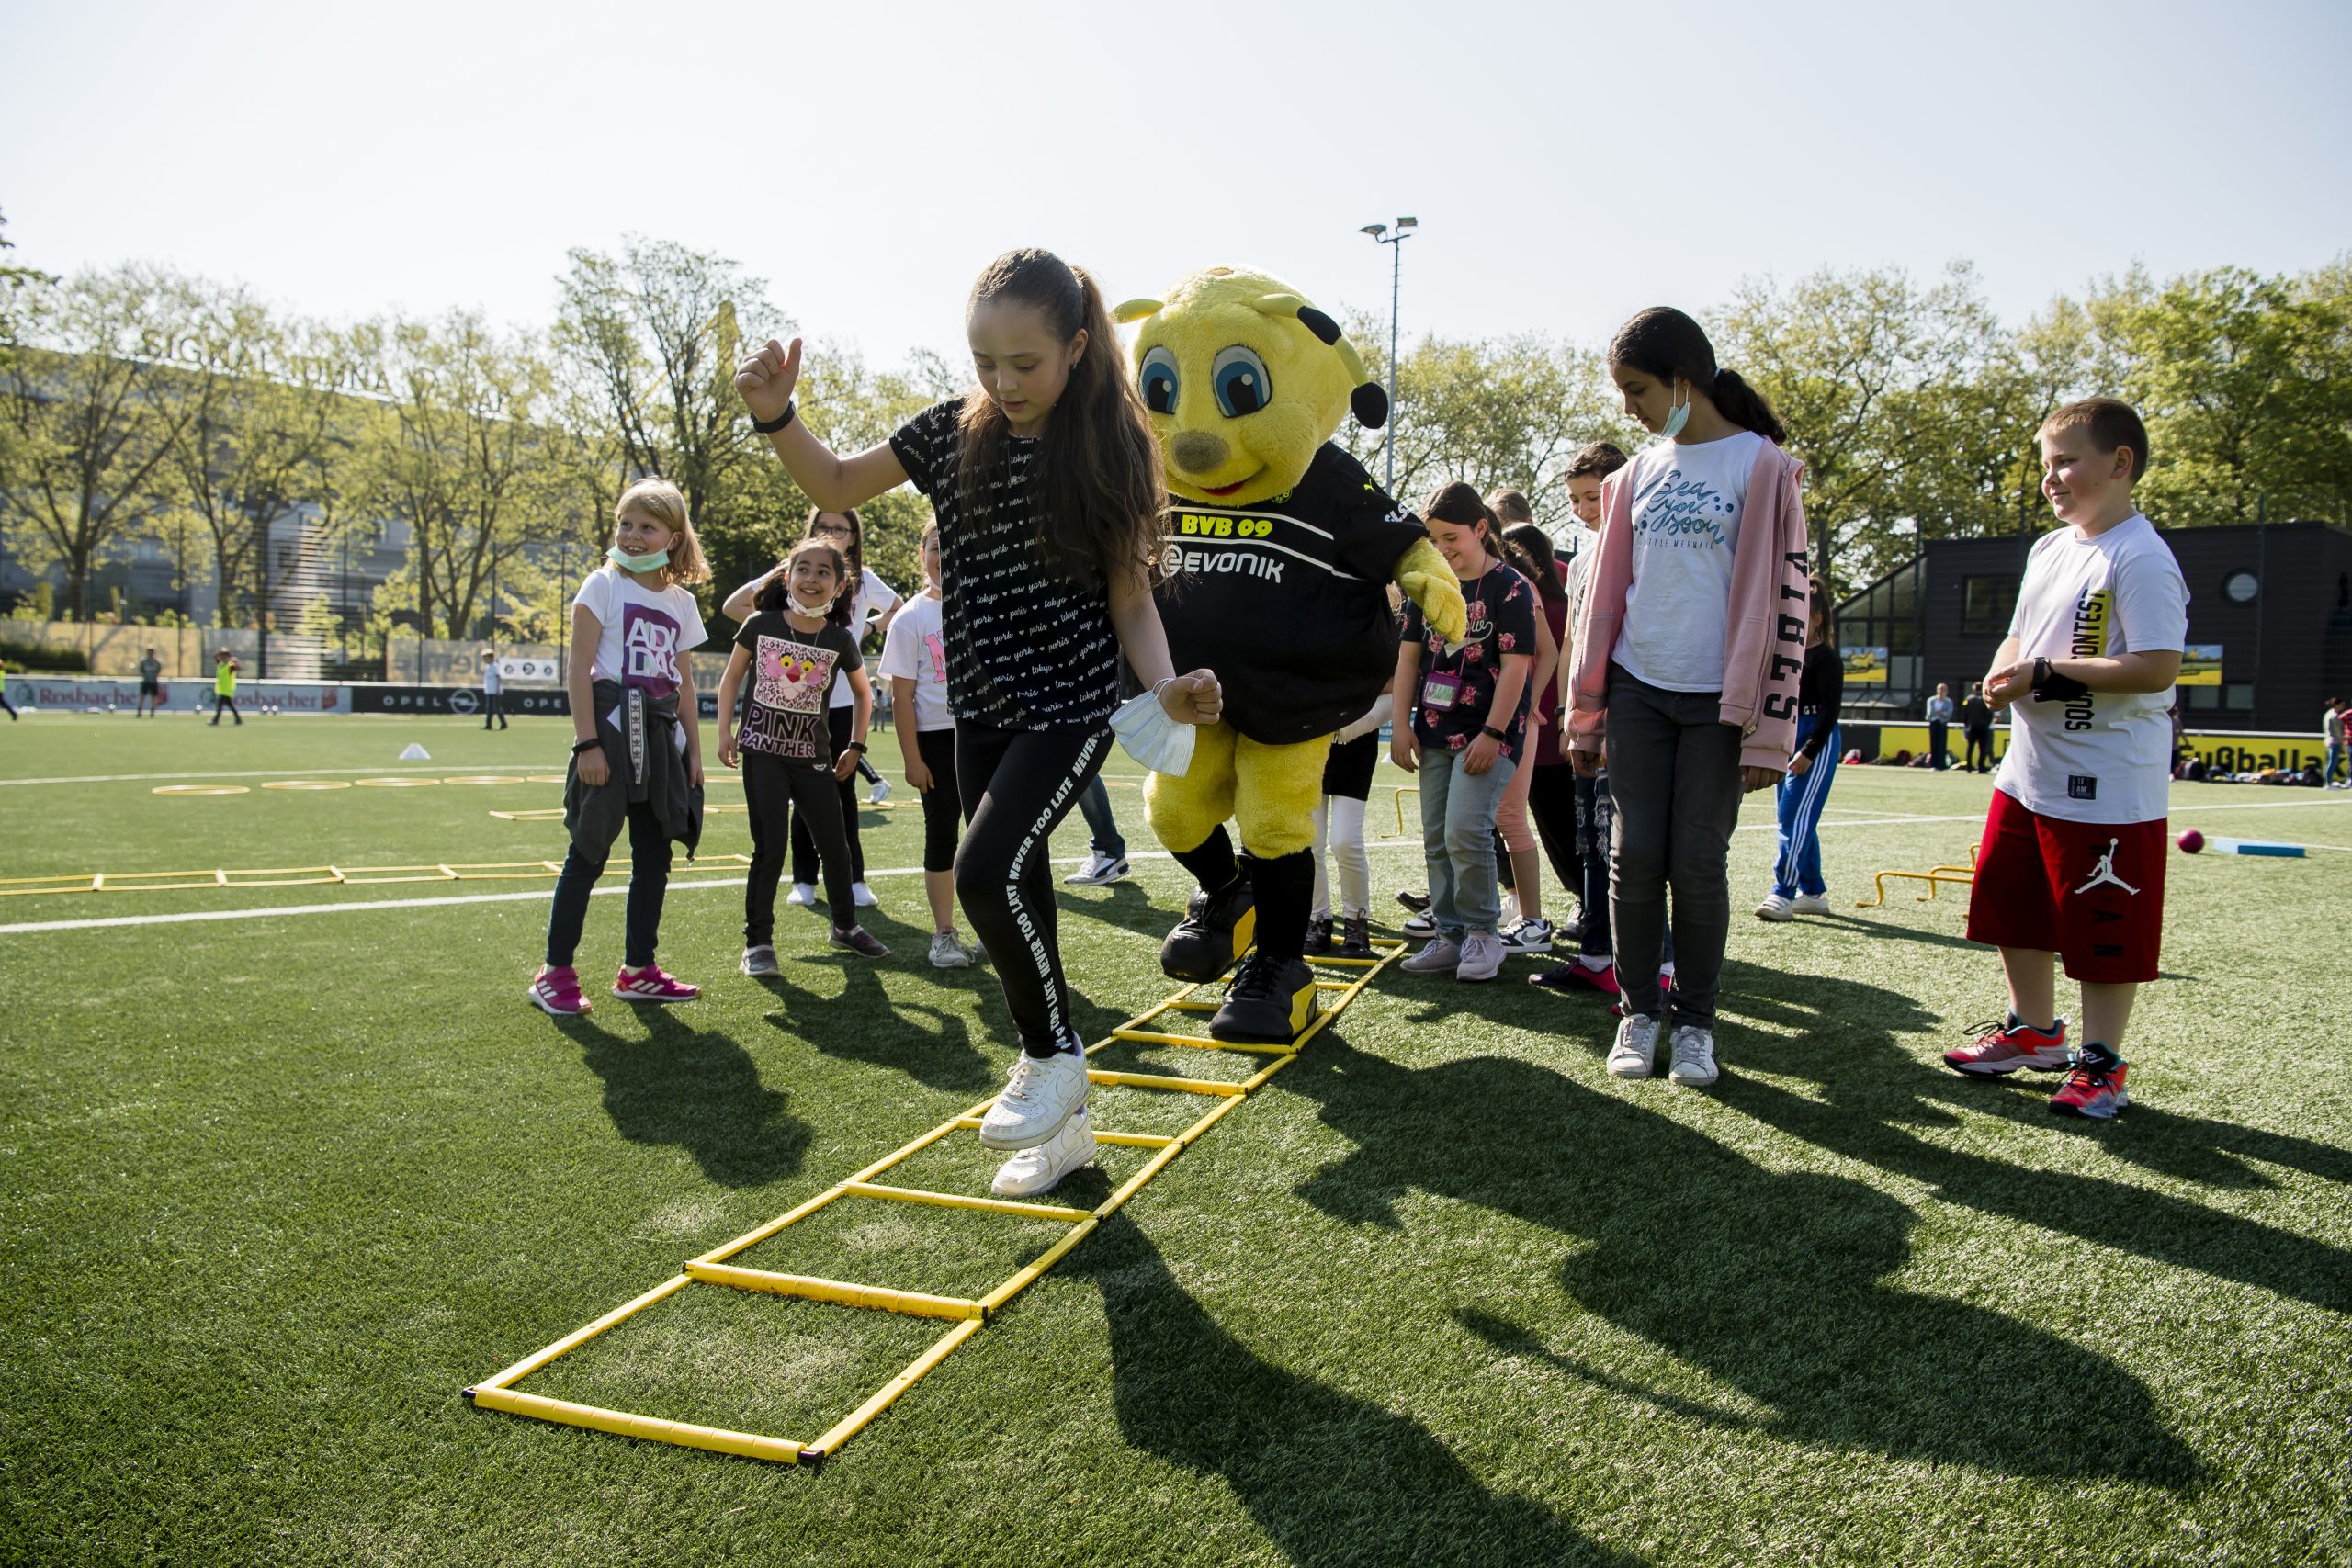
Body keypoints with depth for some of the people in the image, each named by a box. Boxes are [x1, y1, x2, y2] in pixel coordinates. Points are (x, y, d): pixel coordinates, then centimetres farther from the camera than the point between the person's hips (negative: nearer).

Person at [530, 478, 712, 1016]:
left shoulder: (682, 603, 12)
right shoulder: (603, 585, -3)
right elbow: (579, 669, -9)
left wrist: (693, 750, 11)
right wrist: (586, 743, -16)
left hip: (662, 737, 6)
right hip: (612, 728, -6)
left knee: (654, 857, 9)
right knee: (588, 854, -2)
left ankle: (638, 970, 19)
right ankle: (555, 972, 7)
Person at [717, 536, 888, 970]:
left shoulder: (840, 640, -2)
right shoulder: (760, 625, -5)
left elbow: (863, 693, 13)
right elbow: (732, 676, 7)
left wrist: (856, 746, 10)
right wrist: (724, 730, 0)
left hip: (813, 758, 2)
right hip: (763, 753, -2)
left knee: (835, 845, 8)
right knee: (770, 845, -7)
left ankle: (846, 925, 30)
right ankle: (758, 939, 7)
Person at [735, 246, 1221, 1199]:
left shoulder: (1108, 447, -8)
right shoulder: (954, 432, 1)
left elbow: (1131, 597, -5)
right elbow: (836, 486, 12)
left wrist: (1165, 687, -21)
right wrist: (775, 416, -6)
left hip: (1071, 705, -5)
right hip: (981, 710, 5)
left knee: (986, 871, -23)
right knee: (1016, 900, 9)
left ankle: (1055, 1055, 3)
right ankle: (1062, 1126, 24)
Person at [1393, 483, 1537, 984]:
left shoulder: (1510, 587, -7)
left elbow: (1515, 666, -12)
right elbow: (1409, 656, 11)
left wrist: (1492, 734, -17)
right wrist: (1402, 724, 4)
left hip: (1487, 734, -6)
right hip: (1435, 732, 7)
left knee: (1466, 832, -16)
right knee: (1436, 839, 7)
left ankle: (1482, 933, 1)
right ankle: (1449, 934, 17)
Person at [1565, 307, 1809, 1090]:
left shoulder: (1761, 466, -5)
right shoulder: (1637, 474, 10)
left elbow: (1784, 600, -8)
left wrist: (1769, 729, -11)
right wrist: (1586, 713, 11)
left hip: (1718, 701, -4)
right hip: (1639, 693, 4)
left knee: (1699, 862, -1)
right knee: (1636, 855, 1)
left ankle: (1695, 1020, 15)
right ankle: (1639, 1010, 15)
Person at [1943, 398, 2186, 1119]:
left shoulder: (2141, 558, -15)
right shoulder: (2048, 550, 12)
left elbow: (2158, 667, -23)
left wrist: (2048, 673, -21)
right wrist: (2003, 673, -2)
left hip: (2107, 789, -9)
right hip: (2028, 773, 9)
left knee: (2103, 931, 1)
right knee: (2012, 906, 17)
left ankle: (2101, 1063, 16)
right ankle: (2034, 1032, 34)